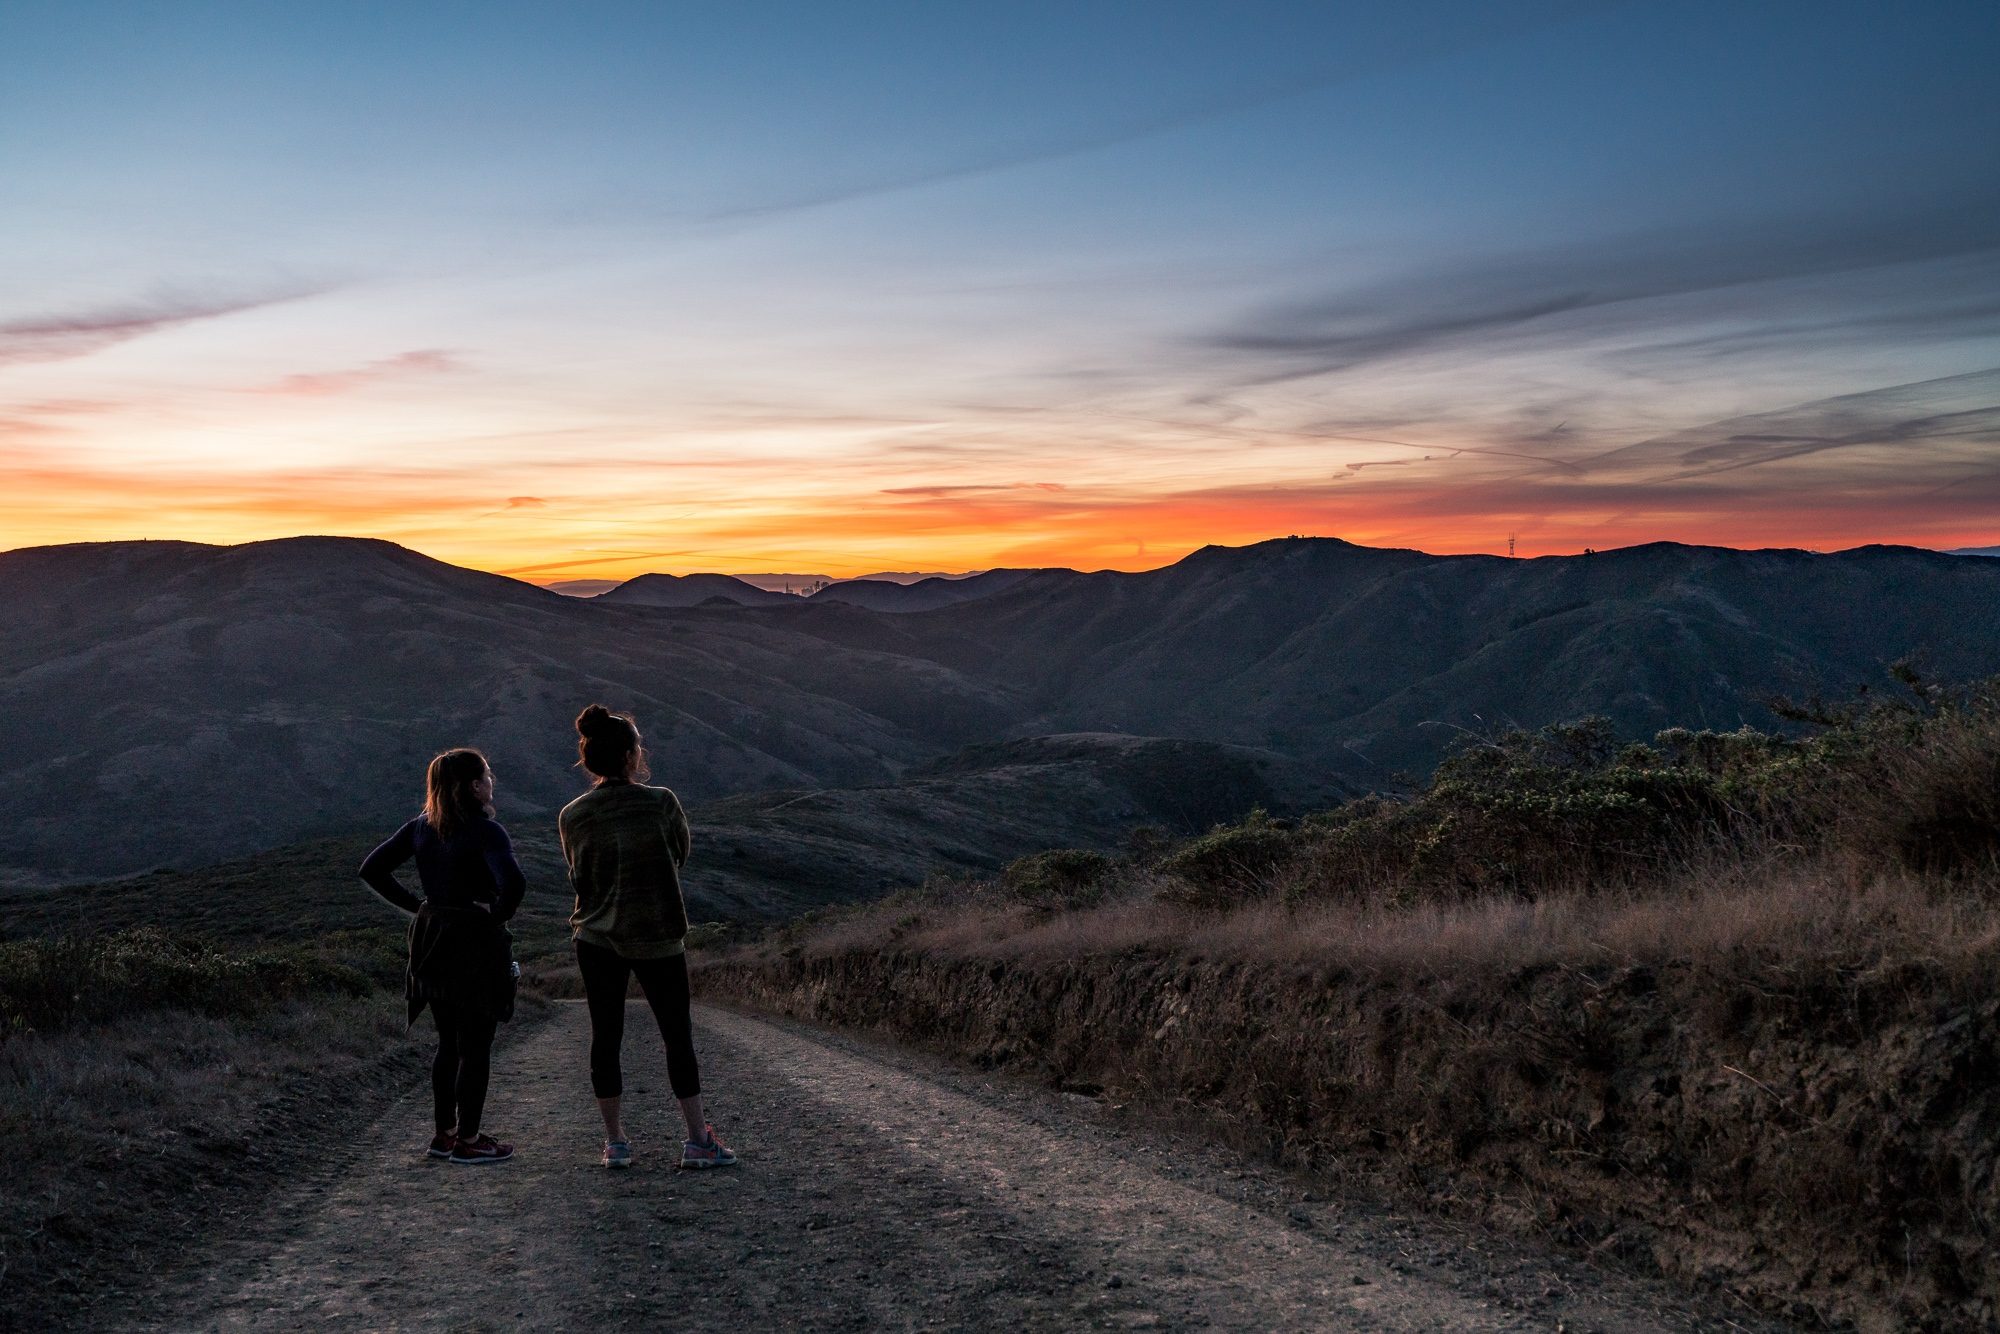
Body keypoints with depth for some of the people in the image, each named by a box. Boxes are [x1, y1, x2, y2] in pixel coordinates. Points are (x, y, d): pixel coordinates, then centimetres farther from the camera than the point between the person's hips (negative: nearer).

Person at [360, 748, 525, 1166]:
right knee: (475, 1047, 4)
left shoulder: (421, 827, 4)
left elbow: (372, 869, 7)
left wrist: (415, 905, 7)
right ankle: (468, 1142, 11)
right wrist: (499, 915, -14)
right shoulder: (485, 831, -17)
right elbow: (513, 882, -33)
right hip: (476, 946, -7)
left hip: (433, 942, 7)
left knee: (448, 1043, 19)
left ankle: (444, 1133, 26)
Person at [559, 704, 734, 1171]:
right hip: (659, 939, -2)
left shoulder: (572, 817, -5)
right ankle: (698, 1140, 8)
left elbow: (578, 875, 7)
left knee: (605, 1037, 11)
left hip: (597, 939, 2)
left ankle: (615, 1140, 15)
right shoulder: (661, 802, -12)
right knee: (678, 1036, 6)